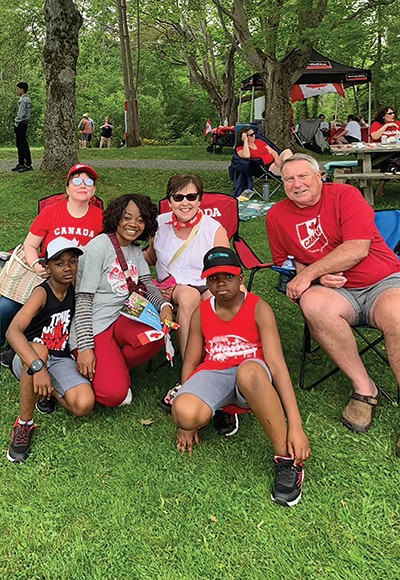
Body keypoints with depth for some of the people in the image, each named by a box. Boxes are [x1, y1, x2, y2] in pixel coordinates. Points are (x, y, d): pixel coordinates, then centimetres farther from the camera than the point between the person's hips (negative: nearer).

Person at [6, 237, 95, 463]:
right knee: (39, 350, -42)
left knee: (84, 405, -24)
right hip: (28, 359, -4)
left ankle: (49, 390, 9)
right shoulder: (42, 293, -17)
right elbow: (13, 331, -31)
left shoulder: (75, 289, -1)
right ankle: (24, 424, -22)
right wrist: (38, 366, -45)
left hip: (60, 360, 4)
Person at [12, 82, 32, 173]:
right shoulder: (27, 100, 17)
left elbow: (21, 114, -18)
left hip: (21, 124, -10)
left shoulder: (23, 100, -13)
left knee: (23, 145, -10)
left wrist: (16, 123, -11)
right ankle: (21, 164, 17)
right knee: (19, 145, 13)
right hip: (22, 124, 10)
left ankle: (28, 165, -10)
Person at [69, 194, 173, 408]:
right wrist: (85, 347, -19)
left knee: (155, 335, -29)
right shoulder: (98, 247, -9)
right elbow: (83, 300, -12)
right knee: (115, 395, -23)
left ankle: (113, 369, -1)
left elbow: (147, 284, 9)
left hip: (121, 318, 7)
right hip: (93, 327, -6)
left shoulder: (136, 251, 14)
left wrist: (164, 305, -16)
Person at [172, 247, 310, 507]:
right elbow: (190, 363, 9)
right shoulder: (201, 313, 6)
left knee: (249, 371, -42)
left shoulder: (259, 309, -5)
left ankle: (288, 460, -27)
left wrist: (296, 426, -22)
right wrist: (186, 422, 2)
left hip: (252, 376, -3)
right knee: (184, 412, -33)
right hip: (213, 375, 3)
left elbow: (277, 364, -14)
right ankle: (219, 413, 6)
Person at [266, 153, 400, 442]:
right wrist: (319, 276, -5)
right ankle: (364, 388, -19)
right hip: (338, 292, 3)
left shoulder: (345, 194, -2)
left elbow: (357, 248, -12)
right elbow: (286, 261, 14)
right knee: (313, 302, -33)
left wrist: (309, 273, -16)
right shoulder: (278, 215, 8)